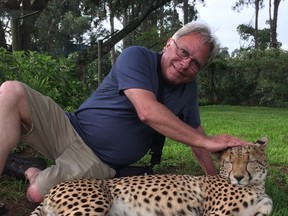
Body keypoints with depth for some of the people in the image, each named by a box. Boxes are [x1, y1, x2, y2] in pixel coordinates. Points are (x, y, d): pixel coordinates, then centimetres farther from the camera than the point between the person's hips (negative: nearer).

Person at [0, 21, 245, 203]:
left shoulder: (188, 88, 4)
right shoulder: (137, 57, -13)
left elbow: (195, 136, 15)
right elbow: (147, 112, -27)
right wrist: (207, 141, -24)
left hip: (99, 162, 2)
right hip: (70, 130, -2)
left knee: (38, 193, -26)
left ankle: (36, 175, 10)